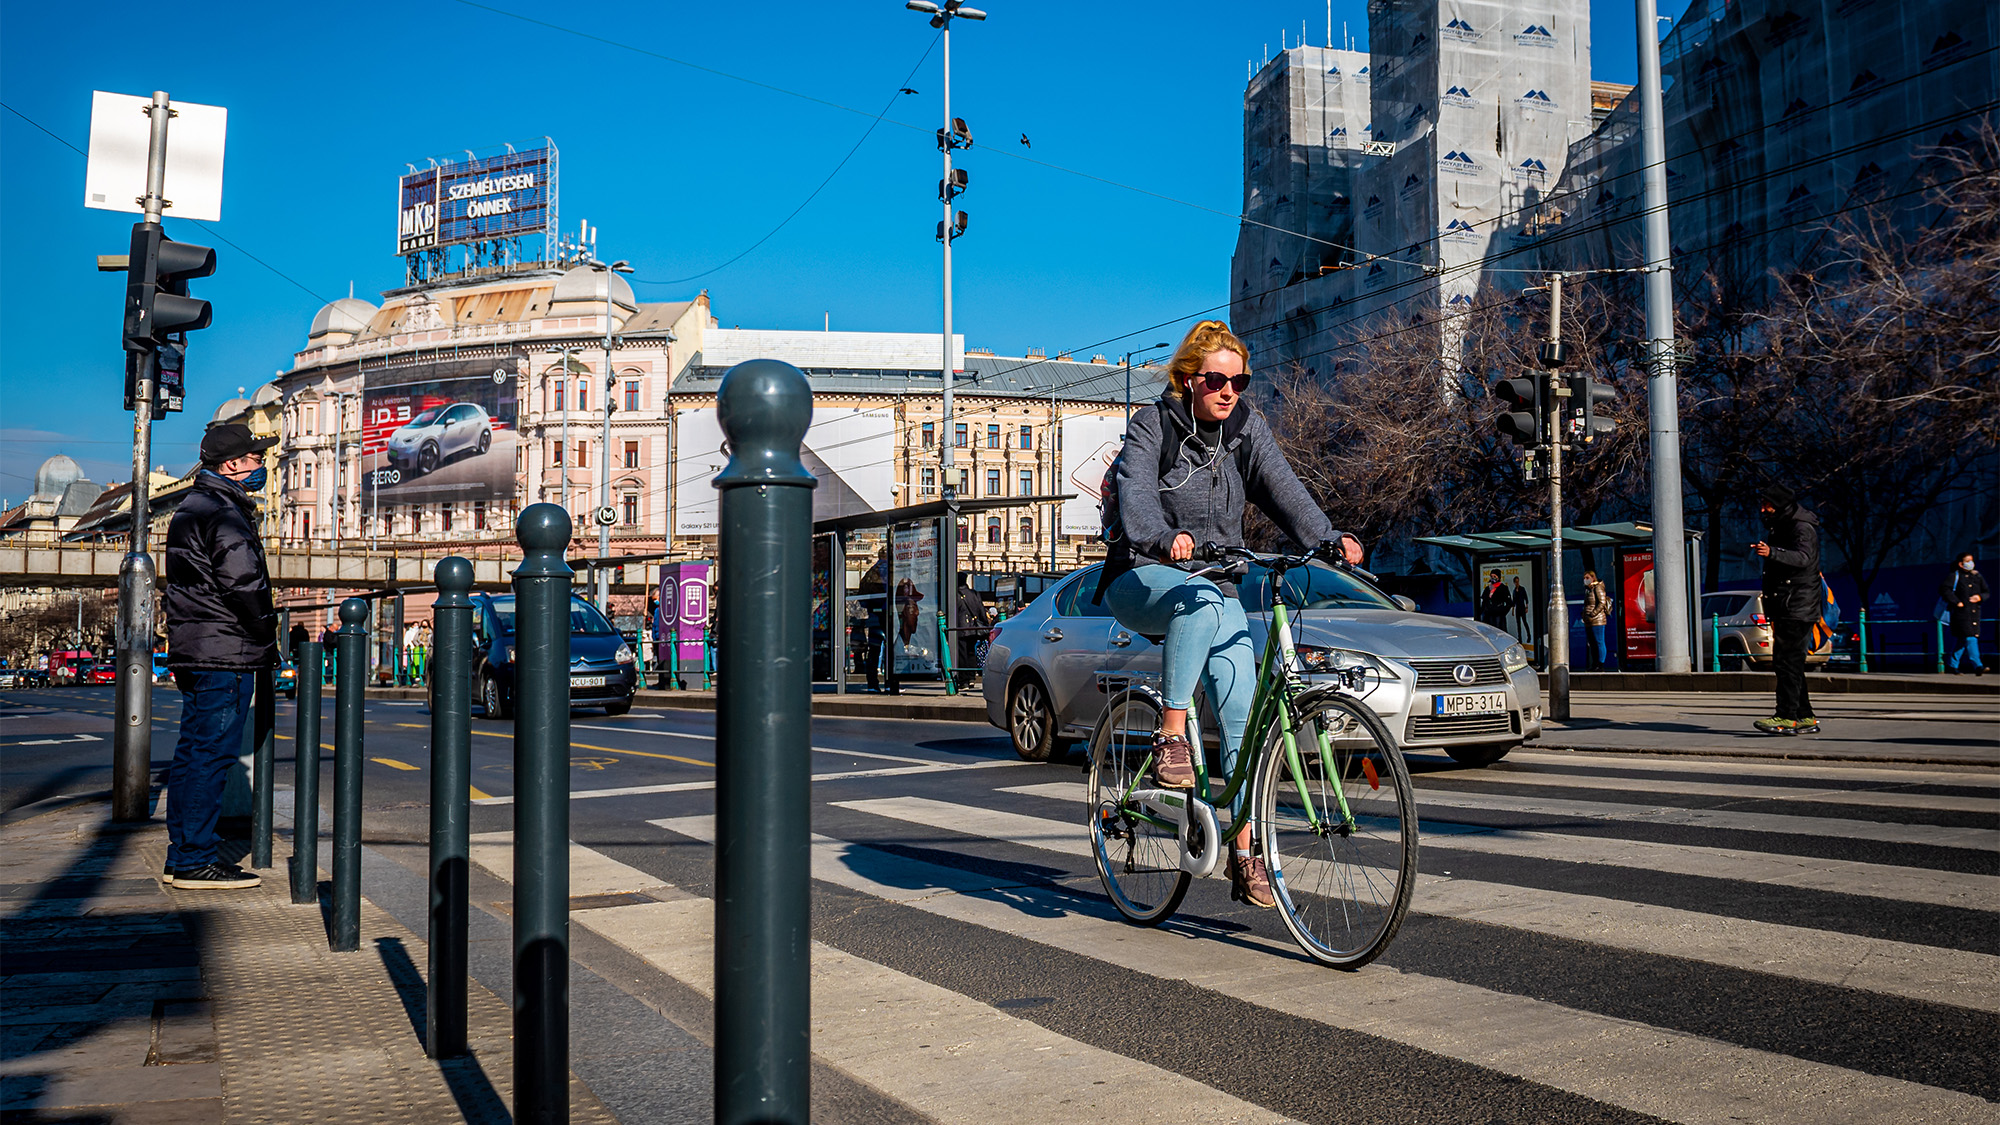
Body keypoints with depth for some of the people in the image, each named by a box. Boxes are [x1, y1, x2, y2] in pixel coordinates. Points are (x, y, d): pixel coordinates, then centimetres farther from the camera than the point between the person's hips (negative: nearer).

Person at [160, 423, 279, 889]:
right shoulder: (224, 514, -14)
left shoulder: (190, 508, 20)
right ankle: (194, 862, -4)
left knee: (193, 751, 14)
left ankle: (184, 854, 21)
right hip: (225, 655, -11)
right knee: (211, 752, -7)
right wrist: (268, 638, -8)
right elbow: (243, 585, -21)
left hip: (192, 652, 11)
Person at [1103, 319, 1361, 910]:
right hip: (1142, 581, -3)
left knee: (1243, 714, -10)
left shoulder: (1246, 427, 4)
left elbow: (1282, 487, -11)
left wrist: (1328, 538, -30)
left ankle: (1245, 851, -3)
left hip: (1216, 586, 4)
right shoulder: (1152, 425, -8)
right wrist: (1166, 538, -48)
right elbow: (1136, 495, -26)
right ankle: (1171, 736, -29)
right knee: (1200, 604, -38)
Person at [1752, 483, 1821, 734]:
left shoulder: (1803, 528, -13)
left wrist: (1772, 552, -47)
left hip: (1798, 607, -10)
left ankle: (1787, 717, -16)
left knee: (1787, 661, -14)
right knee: (1790, 662, 11)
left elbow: (1803, 557, -32)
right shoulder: (1780, 528, 18)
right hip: (1785, 609, 10)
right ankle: (1805, 718, 16)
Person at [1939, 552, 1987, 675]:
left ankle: (1953, 664, 22)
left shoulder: (1977, 576, 15)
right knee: (1969, 638, -15)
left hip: (1974, 612, 6)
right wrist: (1956, 602, -15)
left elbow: (1986, 592, 19)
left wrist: (1980, 597, -4)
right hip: (1961, 613, -6)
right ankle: (1977, 666, -22)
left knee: (1963, 640, 10)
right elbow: (1943, 589, -11)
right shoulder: (1954, 576, -2)